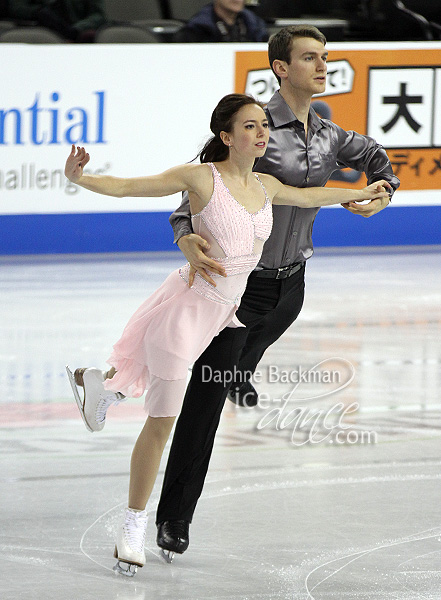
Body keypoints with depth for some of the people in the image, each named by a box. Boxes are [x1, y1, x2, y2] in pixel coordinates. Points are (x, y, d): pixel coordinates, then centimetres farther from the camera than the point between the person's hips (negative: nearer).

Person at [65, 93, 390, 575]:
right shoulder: (201, 178, -12)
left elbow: (306, 197, 28)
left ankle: (101, 383, 48)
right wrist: (77, 178, -31)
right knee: (162, 421, -3)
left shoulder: (265, 186, 7)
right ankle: (134, 526, 5)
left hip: (226, 311, 7)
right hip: (191, 302, -7)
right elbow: (126, 187, -14)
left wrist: (360, 193, 40)